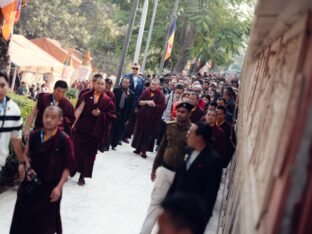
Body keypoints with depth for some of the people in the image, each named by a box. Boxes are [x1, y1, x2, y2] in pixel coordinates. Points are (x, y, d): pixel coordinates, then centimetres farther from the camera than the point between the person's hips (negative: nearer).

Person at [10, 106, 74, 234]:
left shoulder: (65, 140, -16)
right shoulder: (34, 135, -4)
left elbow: (67, 167, -11)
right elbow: (26, 154, 13)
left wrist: (59, 186, -15)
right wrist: (28, 168, -5)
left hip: (50, 186, -4)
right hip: (32, 183, 4)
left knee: (46, 220, 11)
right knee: (24, 216, 16)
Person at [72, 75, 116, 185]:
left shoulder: (107, 100, -1)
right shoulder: (85, 96, 1)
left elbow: (112, 116, -2)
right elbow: (78, 110, -4)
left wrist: (100, 114, -17)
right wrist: (74, 124, -16)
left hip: (96, 132, 0)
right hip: (81, 129, 1)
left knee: (89, 154, 5)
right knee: (76, 151, 6)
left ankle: (82, 176, 18)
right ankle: (72, 171, 27)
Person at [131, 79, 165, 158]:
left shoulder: (161, 96, -5)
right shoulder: (145, 92, 3)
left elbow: (162, 107, -11)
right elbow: (138, 102, -3)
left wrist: (154, 105, -22)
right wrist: (146, 102, -19)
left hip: (152, 119, -3)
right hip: (142, 116, 3)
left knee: (148, 134, 1)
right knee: (139, 132, 9)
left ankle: (144, 150, 9)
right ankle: (138, 148, 22)